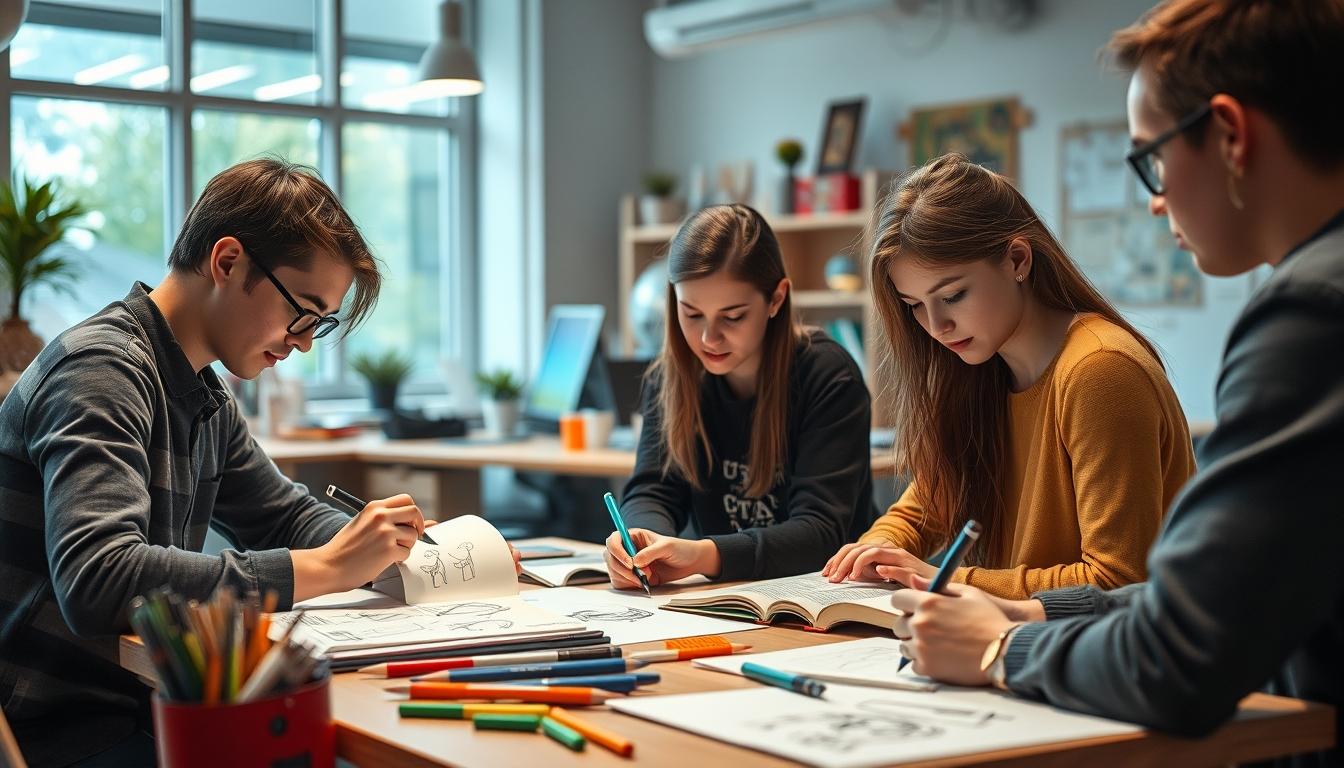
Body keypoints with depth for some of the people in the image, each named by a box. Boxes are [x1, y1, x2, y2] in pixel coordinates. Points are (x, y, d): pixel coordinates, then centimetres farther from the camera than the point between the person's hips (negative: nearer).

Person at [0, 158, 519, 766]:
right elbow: (96, 583, -31)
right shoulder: (102, 369, -17)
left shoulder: (206, 400, 11)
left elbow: (288, 516, 26)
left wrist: (395, 544, 4)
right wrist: (325, 569, -25)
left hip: (148, 707, 8)